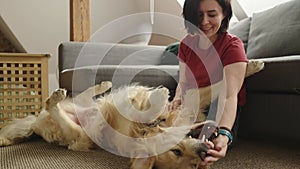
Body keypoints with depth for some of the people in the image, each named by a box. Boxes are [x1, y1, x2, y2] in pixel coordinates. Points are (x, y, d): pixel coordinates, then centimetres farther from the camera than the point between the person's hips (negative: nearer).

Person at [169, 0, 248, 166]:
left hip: (221, 114, -4)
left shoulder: (232, 46, -12)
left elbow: (230, 96, -25)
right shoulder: (186, 43, 6)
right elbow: (183, 82, 5)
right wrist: (178, 98, -22)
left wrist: (224, 134, -44)